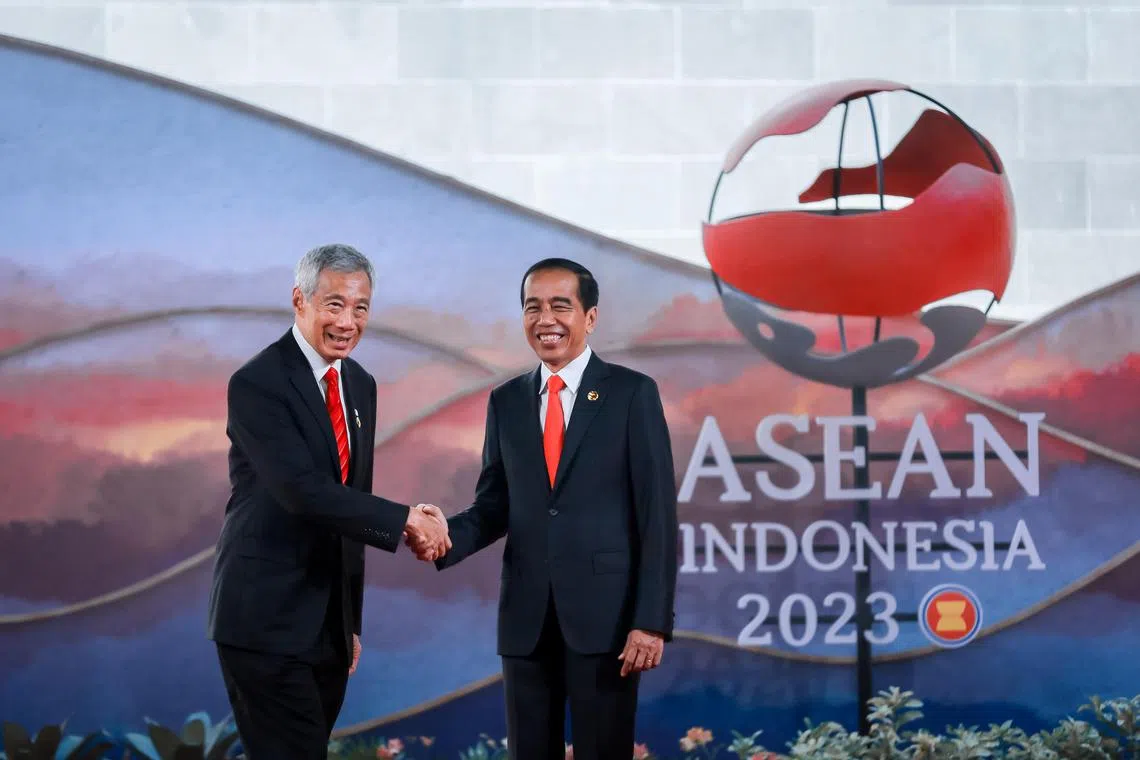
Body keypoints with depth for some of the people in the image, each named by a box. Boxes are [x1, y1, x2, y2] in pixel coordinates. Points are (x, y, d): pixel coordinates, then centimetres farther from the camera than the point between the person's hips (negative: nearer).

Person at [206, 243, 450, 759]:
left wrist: (352, 621, 16)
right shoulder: (256, 384, -13)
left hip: (329, 623, 7)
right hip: (265, 622, -7)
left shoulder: (361, 385, 12)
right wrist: (404, 520, -22)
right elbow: (302, 491, -24)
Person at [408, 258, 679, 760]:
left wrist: (652, 620, -12)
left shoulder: (633, 393, -2)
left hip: (605, 614, -4)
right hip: (525, 617, 4)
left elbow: (657, 514, -5)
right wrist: (445, 537, -11)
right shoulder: (506, 401, 11)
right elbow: (494, 505, 12)